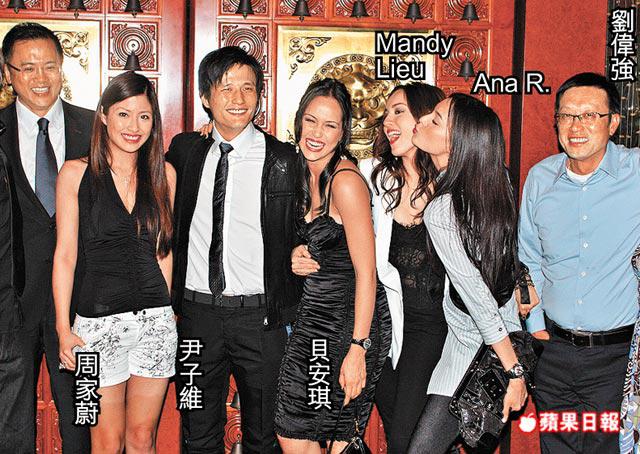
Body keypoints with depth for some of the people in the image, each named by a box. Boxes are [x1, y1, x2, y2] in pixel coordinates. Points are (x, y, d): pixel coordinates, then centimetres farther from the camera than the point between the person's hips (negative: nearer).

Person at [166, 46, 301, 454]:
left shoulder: (283, 160, -5)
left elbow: (297, 238, 0)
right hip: (196, 313, 3)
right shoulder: (185, 151, 5)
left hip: (259, 317, -3)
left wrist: (286, 315, -4)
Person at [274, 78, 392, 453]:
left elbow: (366, 272, -18)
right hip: (313, 317, 8)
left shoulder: (346, 181, -18)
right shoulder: (304, 172, 5)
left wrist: (358, 349, -21)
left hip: (350, 320, -7)